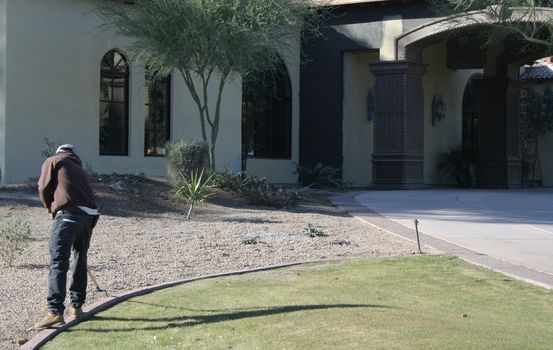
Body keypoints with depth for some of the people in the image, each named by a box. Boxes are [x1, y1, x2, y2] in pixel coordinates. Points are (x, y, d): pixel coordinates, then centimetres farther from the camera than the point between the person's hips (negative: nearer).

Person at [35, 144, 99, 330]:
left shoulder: (53, 161, 15)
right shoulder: (79, 168, 32)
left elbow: (44, 189, 6)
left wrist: (52, 208, 24)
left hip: (68, 213, -6)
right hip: (89, 215, 6)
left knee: (58, 262, -9)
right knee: (80, 261, 19)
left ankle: (55, 312, -18)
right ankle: (76, 306, 26)